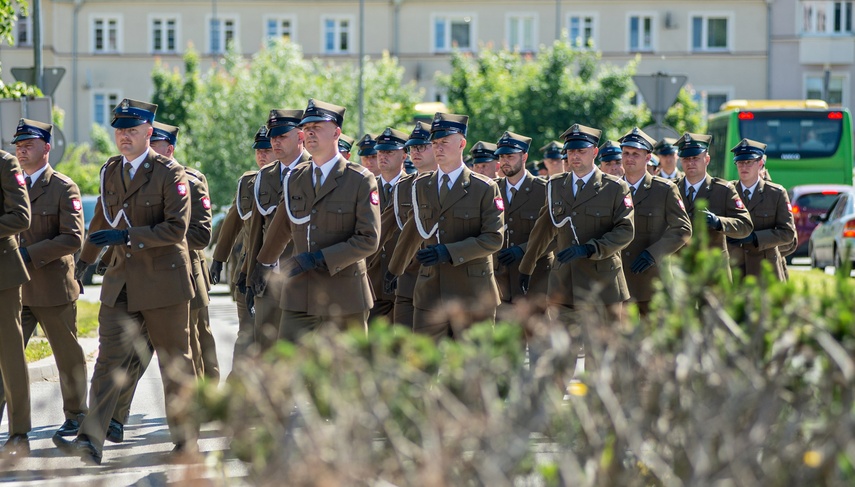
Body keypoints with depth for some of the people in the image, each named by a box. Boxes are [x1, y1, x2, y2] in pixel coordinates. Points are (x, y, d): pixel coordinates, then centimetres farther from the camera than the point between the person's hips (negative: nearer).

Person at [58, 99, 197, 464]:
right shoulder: (110, 172, 10)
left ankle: (186, 437, 19)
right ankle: (90, 442, -12)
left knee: (174, 362, 6)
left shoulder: (170, 173, -8)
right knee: (109, 359, -5)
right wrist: (82, 262, 32)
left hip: (163, 282, -5)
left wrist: (126, 236, -23)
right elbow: (102, 221, 25)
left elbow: (177, 227, -17)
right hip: (121, 282, 5)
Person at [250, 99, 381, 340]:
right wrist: (264, 264, 36)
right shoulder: (294, 179, 10)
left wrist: (318, 259, -18)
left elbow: (369, 239, -12)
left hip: (344, 297, -4)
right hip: (299, 298, 4)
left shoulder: (361, 180, -6)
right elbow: (281, 229, 26)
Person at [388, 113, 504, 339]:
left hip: (472, 295, -3)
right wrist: (395, 271, 28)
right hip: (430, 295, 3)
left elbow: (493, 239, -8)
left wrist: (449, 252, -17)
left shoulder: (485, 188, -1)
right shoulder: (420, 186, 12)